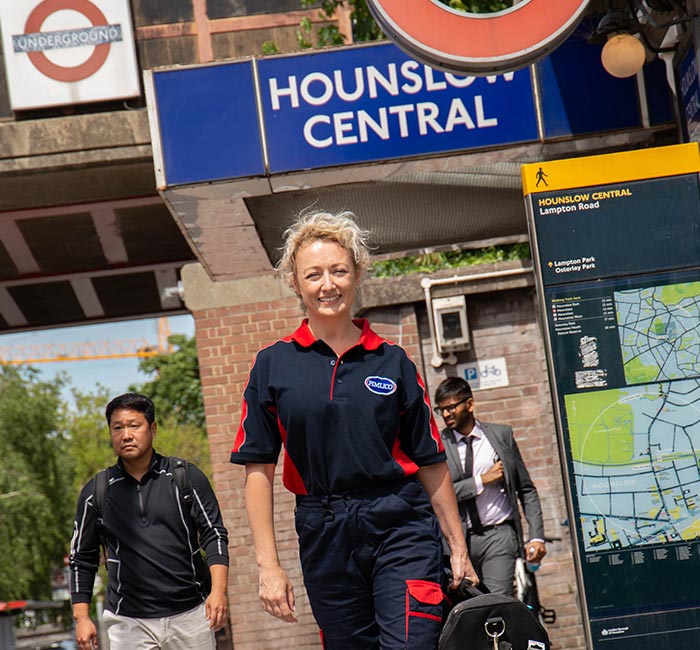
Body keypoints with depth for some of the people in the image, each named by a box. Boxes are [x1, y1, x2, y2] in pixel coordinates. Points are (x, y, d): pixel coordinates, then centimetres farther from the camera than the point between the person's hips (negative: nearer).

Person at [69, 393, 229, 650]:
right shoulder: (96, 492, 7)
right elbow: (82, 558, 13)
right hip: (128, 622, 0)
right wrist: (81, 618, 6)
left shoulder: (186, 477, 4)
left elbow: (214, 534, 4)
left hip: (191, 612, 0)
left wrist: (218, 590, -10)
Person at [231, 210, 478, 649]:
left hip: (401, 528, -1)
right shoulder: (273, 366, 5)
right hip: (324, 535, 1)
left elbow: (431, 463, 9)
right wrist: (269, 566, -3)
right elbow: (258, 470, 2)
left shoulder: (392, 362, 6)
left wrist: (458, 547, 7)